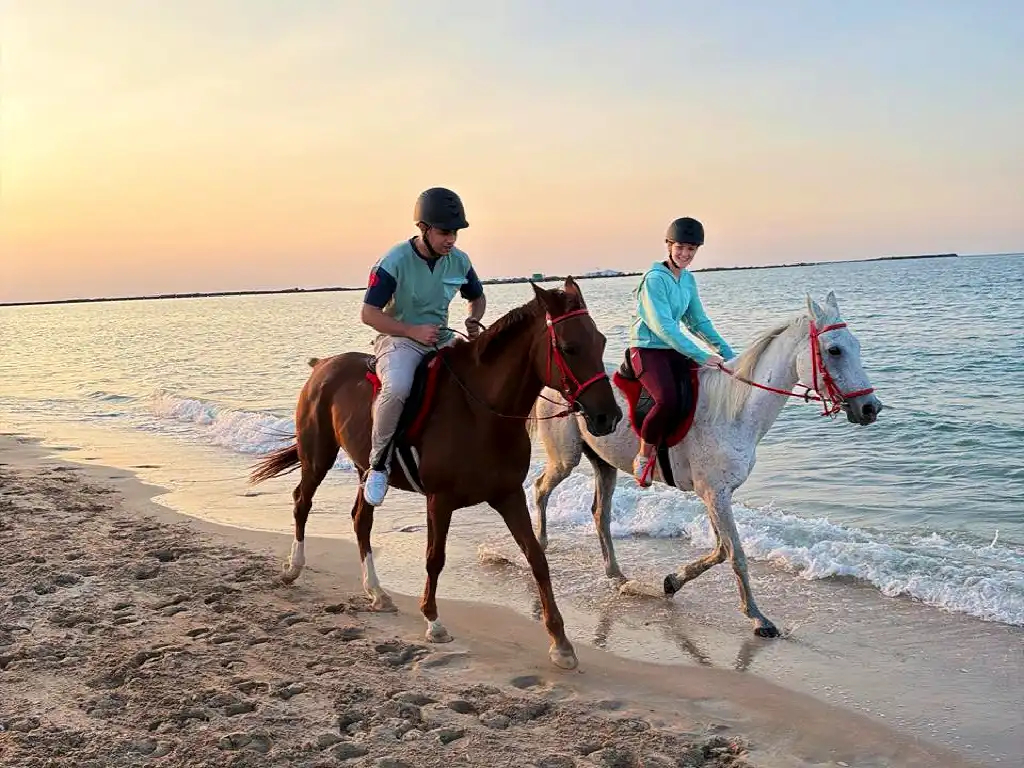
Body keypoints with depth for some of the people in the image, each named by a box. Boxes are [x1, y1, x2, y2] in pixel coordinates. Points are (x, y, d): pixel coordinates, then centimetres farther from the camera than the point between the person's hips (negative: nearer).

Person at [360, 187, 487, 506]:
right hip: (398, 338, -6)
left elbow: (478, 298, 20)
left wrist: (474, 320, -3)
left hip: (442, 339, 6)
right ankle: (379, 463, -18)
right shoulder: (395, 262, -14)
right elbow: (368, 314, -14)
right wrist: (413, 331, -22)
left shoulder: (459, 261, 2)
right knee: (397, 387, -37)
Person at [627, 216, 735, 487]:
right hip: (647, 350, -8)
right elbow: (663, 326, -22)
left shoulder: (687, 279, 10)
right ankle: (644, 457, -12)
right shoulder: (654, 279, -14)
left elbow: (698, 322, 16)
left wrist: (727, 353, 6)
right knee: (667, 399, -32)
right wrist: (701, 356, -25)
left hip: (673, 349, 8)